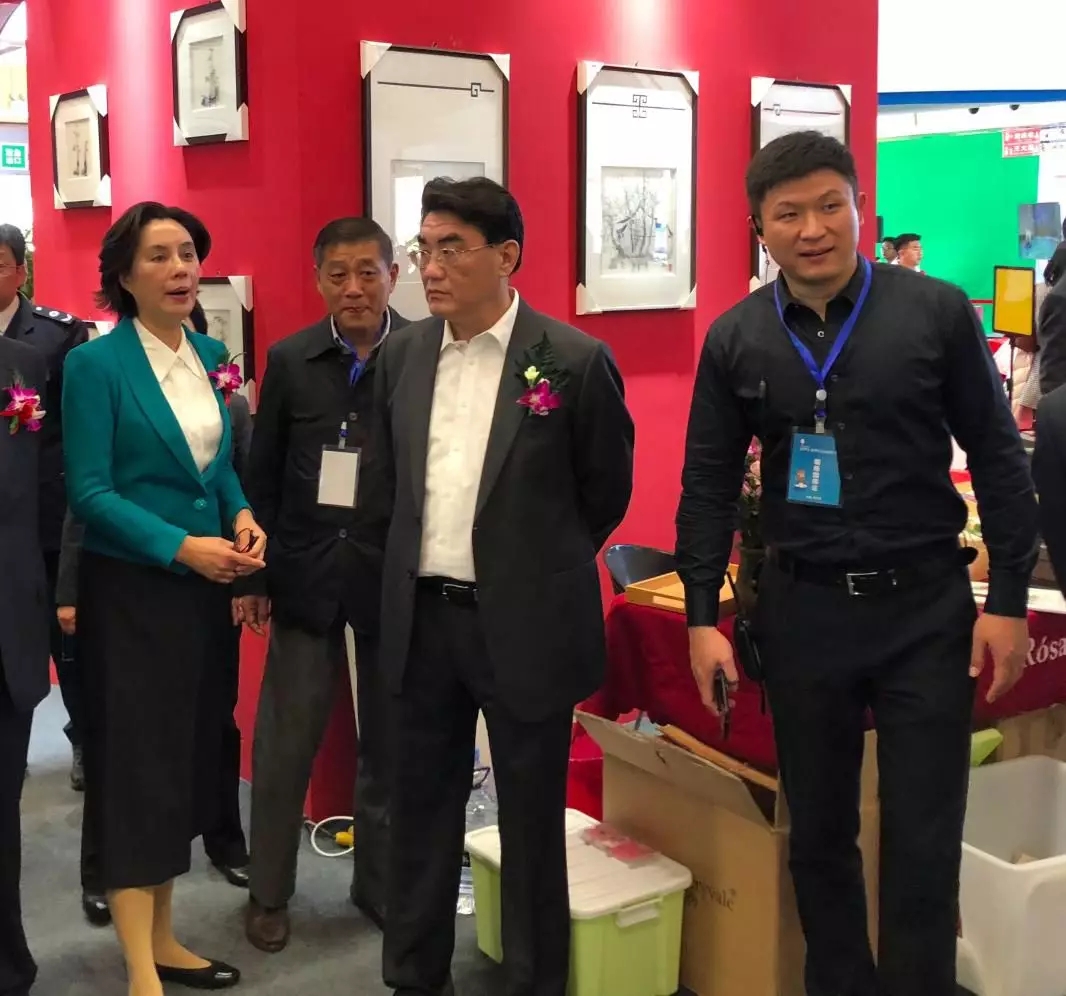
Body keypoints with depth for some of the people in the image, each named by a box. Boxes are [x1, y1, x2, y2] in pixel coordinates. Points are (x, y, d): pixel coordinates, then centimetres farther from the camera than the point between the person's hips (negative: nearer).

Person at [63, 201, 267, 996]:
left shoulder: (211, 356, 8)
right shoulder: (96, 364, -11)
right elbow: (89, 491, -15)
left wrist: (243, 517, -6)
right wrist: (180, 546, -22)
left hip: (206, 590, 7)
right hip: (132, 592, -6)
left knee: (188, 759, 12)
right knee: (137, 766, -2)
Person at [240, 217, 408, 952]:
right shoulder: (290, 359, 2)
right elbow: (263, 475, 5)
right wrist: (254, 574, 3)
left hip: (396, 577, -1)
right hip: (306, 576, 1)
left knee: (390, 742, 13)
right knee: (285, 742, 7)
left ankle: (380, 882, 31)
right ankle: (270, 893, 26)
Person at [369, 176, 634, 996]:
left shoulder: (575, 361, -11)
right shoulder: (402, 354, 4)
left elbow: (607, 491, 1)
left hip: (525, 625, -4)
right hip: (423, 618, 5)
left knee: (531, 821, 9)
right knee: (421, 810, 15)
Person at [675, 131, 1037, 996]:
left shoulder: (938, 313, -5)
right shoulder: (734, 339, 1)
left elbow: (998, 459, -1)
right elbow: (709, 484, 5)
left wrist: (1008, 600, -4)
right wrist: (702, 617, 0)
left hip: (925, 607, -2)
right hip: (801, 611, 2)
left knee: (923, 847, 4)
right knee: (818, 836, 14)